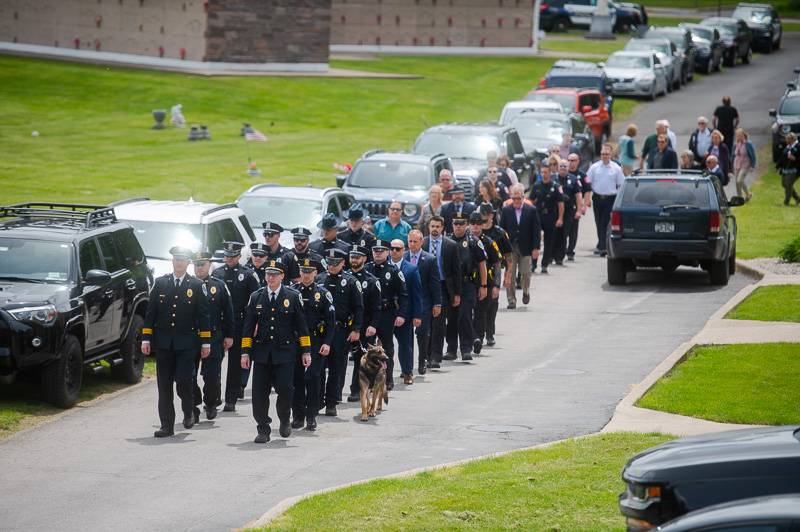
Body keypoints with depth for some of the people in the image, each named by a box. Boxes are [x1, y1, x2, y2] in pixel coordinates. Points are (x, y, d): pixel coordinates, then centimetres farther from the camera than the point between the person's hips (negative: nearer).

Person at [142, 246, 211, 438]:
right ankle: (167, 425, 7)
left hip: (186, 343, -2)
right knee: (164, 386, 2)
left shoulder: (197, 286, 4)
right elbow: (150, 313, 9)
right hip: (163, 342, 2)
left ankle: (189, 411, 17)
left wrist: (206, 343, -1)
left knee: (184, 381, -12)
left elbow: (203, 315, 3)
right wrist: (146, 339, 3)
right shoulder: (160, 283, 8)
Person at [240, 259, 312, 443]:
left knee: (285, 390, -8)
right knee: (260, 393, -1)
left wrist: (306, 351, 0)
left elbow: (301, 326, 3)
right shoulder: (256, 297, 6)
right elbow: (248, 327, 8)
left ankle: (284, 420, 20)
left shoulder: (293, 296, 2)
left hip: (284, 352, -2)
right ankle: (263, 430, 10)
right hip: (261, 352, 2)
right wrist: (245, 352, 2)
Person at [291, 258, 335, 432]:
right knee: (296, 379, 4)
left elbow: (331, 320, 0)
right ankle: (298, 416, 12)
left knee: (313, 378, -5)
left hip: (315, 342, -2)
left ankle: (311, 417, 2)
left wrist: (327, 343, -8)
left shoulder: (323, 293, 1)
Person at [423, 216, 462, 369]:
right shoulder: (421, 244, 4)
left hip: (443, 287, -2)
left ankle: (435, 358, -7)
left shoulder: (451, 245, 2)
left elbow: (456, 270, 4)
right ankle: (428, 355, 16)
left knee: (439, 324, -7)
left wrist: (457, 293, 1)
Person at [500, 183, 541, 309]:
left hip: (525, 248, 0)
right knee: (510, 275, -2)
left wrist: (536, 248, -6)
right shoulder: (506, 210, 2)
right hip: (510, 248, 1)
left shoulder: (531, 210, -1)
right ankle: (511, 300, 5)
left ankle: (526, 292, 33)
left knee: (525, 273, 4)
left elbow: (537, 230, 0)